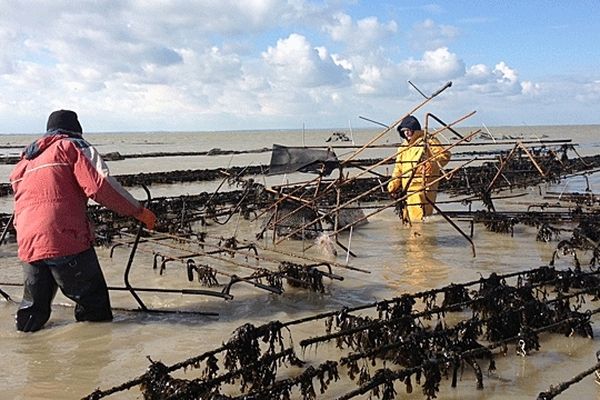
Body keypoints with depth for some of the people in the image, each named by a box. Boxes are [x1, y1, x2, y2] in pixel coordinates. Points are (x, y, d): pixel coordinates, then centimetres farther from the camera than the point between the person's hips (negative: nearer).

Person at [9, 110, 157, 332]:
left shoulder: (23, 164, 27)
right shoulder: (72, 147, 8)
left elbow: (19, 214, 25)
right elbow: (100, 187, -7)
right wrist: (138, 211, -1)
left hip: (28, 247, 6)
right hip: (66, 241, -6)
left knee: (33, 308, 19)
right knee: (95, 308, 4)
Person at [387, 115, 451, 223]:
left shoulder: (428, 142, -4)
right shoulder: (403, 146, 19)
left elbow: (445, 155, -11)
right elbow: (398, 167, 21)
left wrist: (431, 164, -25)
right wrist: (394, 184, 9)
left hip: (423, 188, -8)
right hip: (407, 189, 8)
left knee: (419, 217, -13)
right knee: (407, 217, 13)